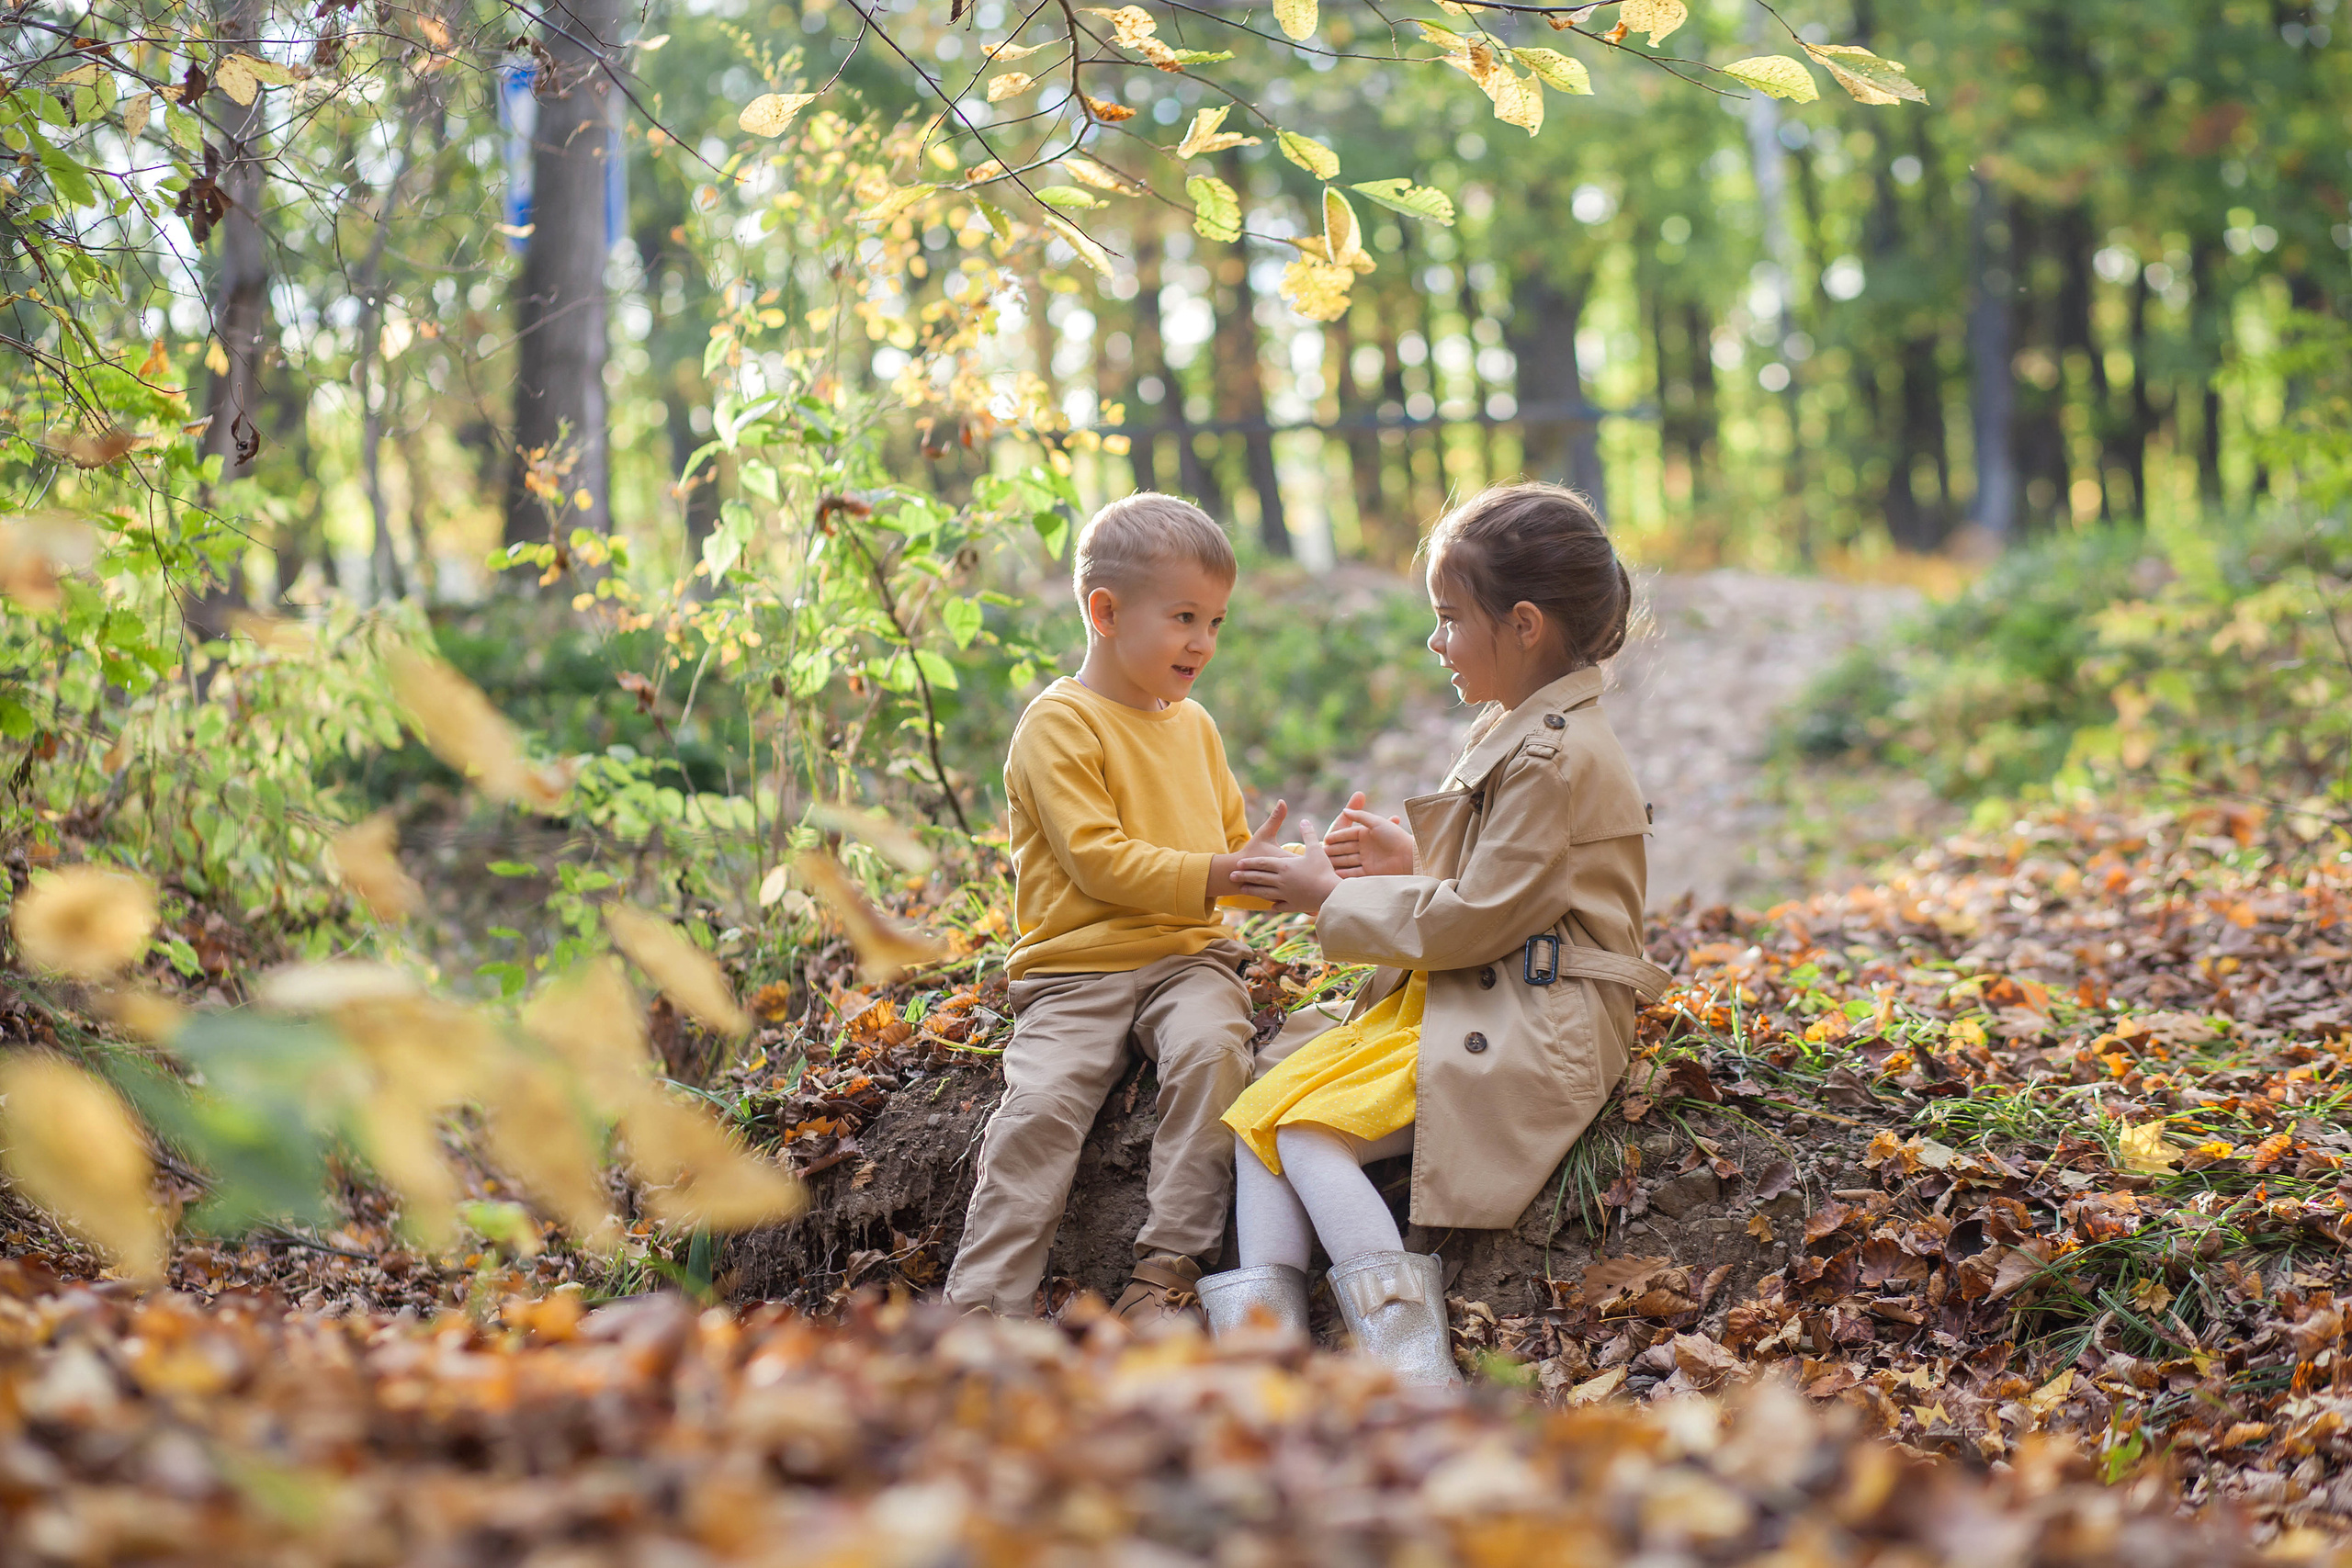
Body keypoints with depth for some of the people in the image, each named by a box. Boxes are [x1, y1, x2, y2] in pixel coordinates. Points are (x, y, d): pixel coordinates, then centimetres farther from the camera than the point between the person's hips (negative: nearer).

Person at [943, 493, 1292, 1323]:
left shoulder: (1194, 725, 18)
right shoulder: (1059, 724, -5)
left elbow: (1229, 845, 26)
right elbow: (1098, 860, -14)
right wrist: (1218, 876, -19)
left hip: (1188, 958, 4)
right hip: (1075, 970, -4)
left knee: (1212, 1046, -28)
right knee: (1039, 1105, -25)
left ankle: (1169, 1266, -23)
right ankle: (983, 1304, -17)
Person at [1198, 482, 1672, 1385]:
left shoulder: (1558, 758, -18)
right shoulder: (1519, 732, 15)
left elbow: (1475, 919, -19)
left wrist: (1335, 899, -9)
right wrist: (1411, 862, 8)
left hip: (1525, 1030, -10)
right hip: (1459, 1002, 10)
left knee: (1314, 1133, -21)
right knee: (1262, 1111, -4)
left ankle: (1412, 1369, -20)